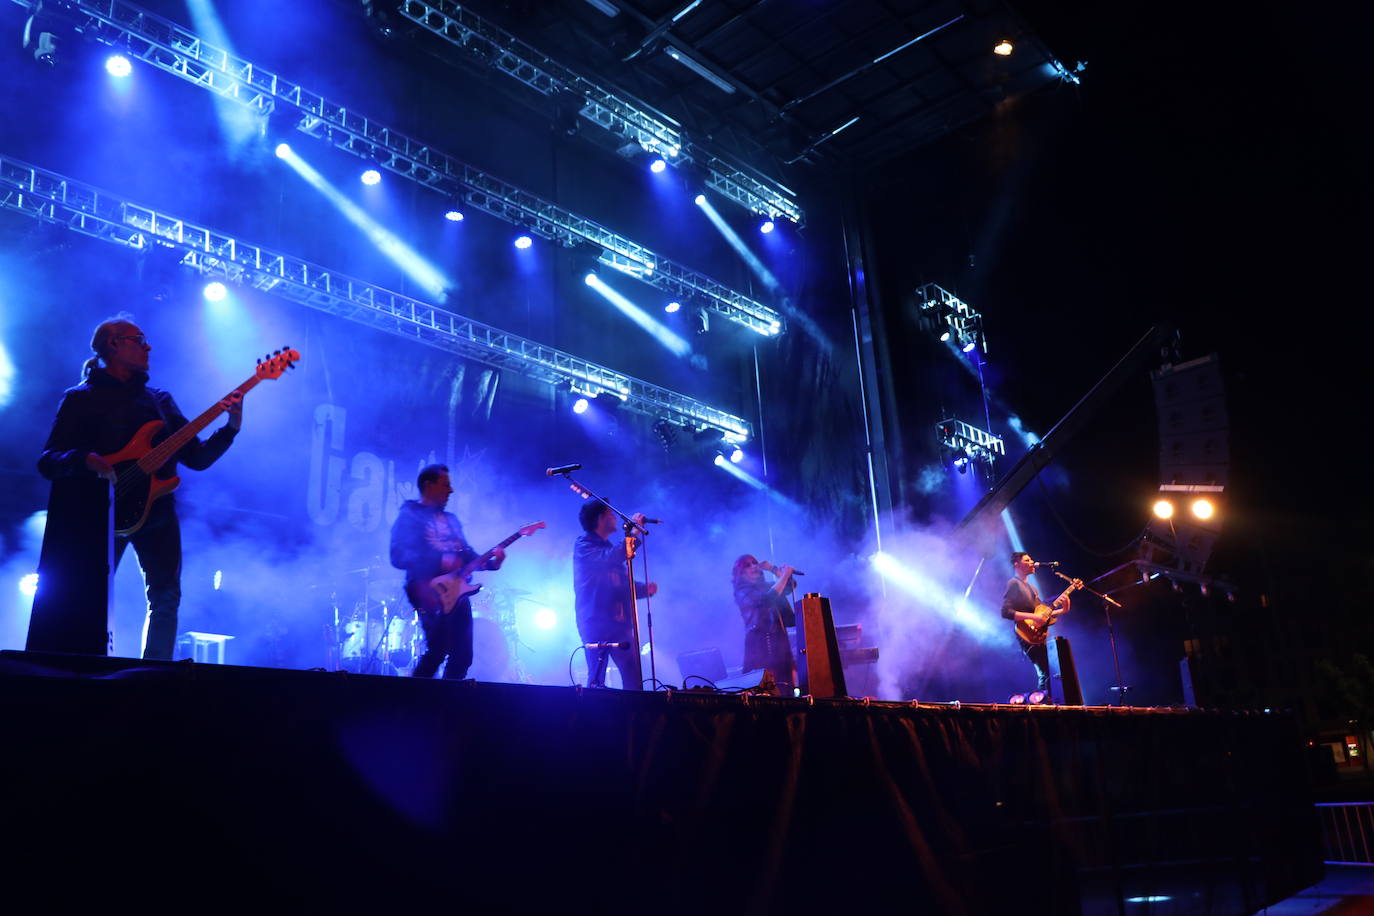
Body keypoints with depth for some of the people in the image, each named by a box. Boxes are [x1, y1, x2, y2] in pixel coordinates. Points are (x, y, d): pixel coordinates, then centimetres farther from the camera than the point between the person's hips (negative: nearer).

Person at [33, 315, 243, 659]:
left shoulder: (160, 399, 17)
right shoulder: (81, 398, 5)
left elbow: (197, 456, 11)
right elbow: (47, 461, -4)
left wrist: (231, 428, -5)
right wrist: (86, 460, -24)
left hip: (156, 511, 4)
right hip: (102, 512, -4)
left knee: (166, 597, -4)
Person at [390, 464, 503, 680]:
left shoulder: (451, 519, 22)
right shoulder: (410, 517, -3)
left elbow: (466, 554, 21)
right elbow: (399, 556, -16)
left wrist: (491, 562, 2)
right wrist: (439, 562, -24)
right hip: (431, 595, -8)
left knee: (463, 657, 5)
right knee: (437, 651, -18)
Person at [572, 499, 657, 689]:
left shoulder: (609, 547, 22)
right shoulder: (584, 546, -4)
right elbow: (608, 559, -25)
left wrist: (644, 588, 7)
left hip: (619, 622, 8)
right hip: (595, 622, -8)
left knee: (633, 677, -1)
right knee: (596, 680, -9)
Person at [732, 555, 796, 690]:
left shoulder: (766, 586, 19)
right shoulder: (742, 592, -4)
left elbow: (790, 585, 17)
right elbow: (767, 599, -18)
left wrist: (773, 569, 7)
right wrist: (784, 575, -12)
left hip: (780, 640, 7)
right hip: (760, 643, -7)